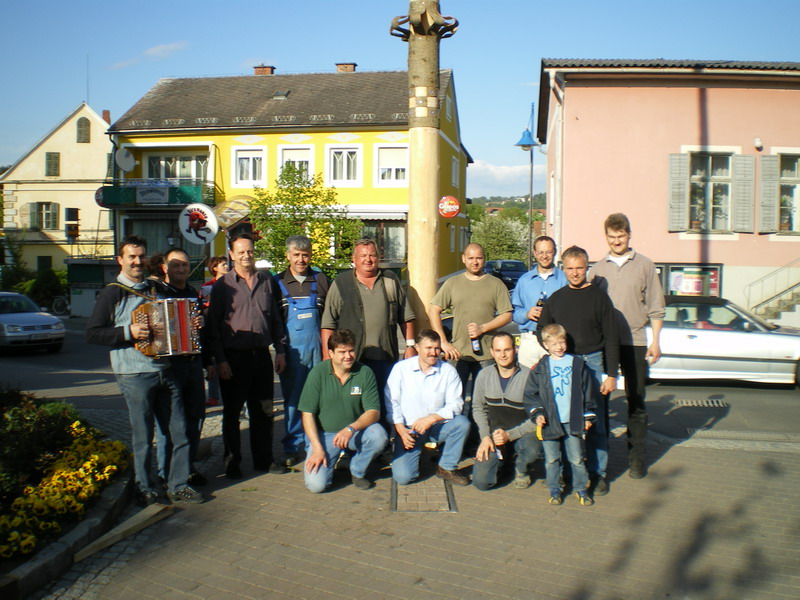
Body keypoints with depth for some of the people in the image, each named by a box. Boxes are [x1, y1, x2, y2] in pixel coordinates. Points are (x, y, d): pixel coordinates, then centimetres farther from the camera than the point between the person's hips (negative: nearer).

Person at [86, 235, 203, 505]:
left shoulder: (155, 288, 16)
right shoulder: (112, 293, -2)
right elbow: (92, 333, -7)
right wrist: (128, 332, -19)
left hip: (165, 370, 5)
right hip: (135, 375, -5)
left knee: (180, 430, 5)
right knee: (143, 437, 3)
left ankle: (178, 486, 17)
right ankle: (145, 490, 19)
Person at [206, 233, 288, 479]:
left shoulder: (267, 282, 9)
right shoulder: (222, 286, -2)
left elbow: (276, 320, 14)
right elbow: (214, 327, -4)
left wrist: (280, 350, 7)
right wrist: (220, 360, -10)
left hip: (262, 356, 3)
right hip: (234, 358, -3)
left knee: (263, 411, 11)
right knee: (232, 412, 7)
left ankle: (264, 459, 24)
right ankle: (232, 462, 20)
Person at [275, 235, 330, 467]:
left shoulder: (321, 280, 8)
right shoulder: (277, 282, 6)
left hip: (318, 347, 1)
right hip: (291, 349, 0)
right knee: (292, 399, 6)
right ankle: (293, 448, 16)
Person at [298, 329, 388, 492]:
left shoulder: (365, 373, -7)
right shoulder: (318, 373, -9)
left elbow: (374, 412, -12)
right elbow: (307, 413, -8)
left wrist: (351, 429, -29)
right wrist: (317, 448, -15)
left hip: (355, 433, 1)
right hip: (324, 434, -1)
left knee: (379, 435, -29)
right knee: (316, 484, -19)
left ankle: (357, 471, 1)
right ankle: (336, 457, 16)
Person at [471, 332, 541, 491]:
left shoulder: (528, 376, -15)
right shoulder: (484, 375, -1)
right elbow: (478, 408, 9)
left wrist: (509, 435, -21)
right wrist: (485, 437, -5)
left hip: (522, 434, -2)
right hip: (494, 435, 2)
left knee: (533, 449, -37)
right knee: (481, 481, -14)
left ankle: (521, 470, 2)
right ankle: (502, 460, 22)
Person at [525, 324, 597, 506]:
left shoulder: (577, 364, 5)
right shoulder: (540, 368, 3)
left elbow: (588, 391, 8)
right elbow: (530, 393, 5)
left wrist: (588, 416, 6)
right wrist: (537, 413, -6)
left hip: (573, 421, 0)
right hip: (550, 422, 0)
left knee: (576, 458, 6)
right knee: (551, 459, 8)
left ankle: (580, 489, 22)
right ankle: (554, 489, 21)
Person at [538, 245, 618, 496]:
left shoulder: (598, 297, 1)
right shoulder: (555, 299, 10)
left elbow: (611, 338, 0)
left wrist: (611, 374, -6)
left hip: (592, 363, -3)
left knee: (595, 422, 1)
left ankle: (597, 473, 12)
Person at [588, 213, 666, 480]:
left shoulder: (644, 265, 3)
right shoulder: (597, 269, 9)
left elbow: (656, 307, 3)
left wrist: (655, 341, -4)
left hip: (634, 342, -2)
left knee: (636, 401, 3)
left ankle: (637, 457, 13)